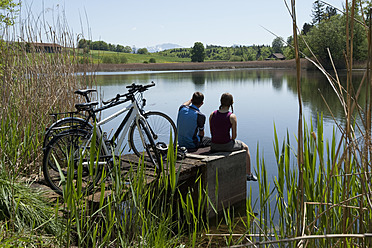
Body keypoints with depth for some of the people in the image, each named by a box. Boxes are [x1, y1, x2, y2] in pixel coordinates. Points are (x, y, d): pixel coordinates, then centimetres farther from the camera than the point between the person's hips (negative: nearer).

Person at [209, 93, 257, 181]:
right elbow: (234, 135, -9)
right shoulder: (232, 117, -16)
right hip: (227, 145, -5)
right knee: (245, 147, 26)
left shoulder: (212, 114, -5)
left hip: (214, 145, 5)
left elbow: (212, 132, 4)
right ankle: (248, 174, 35)